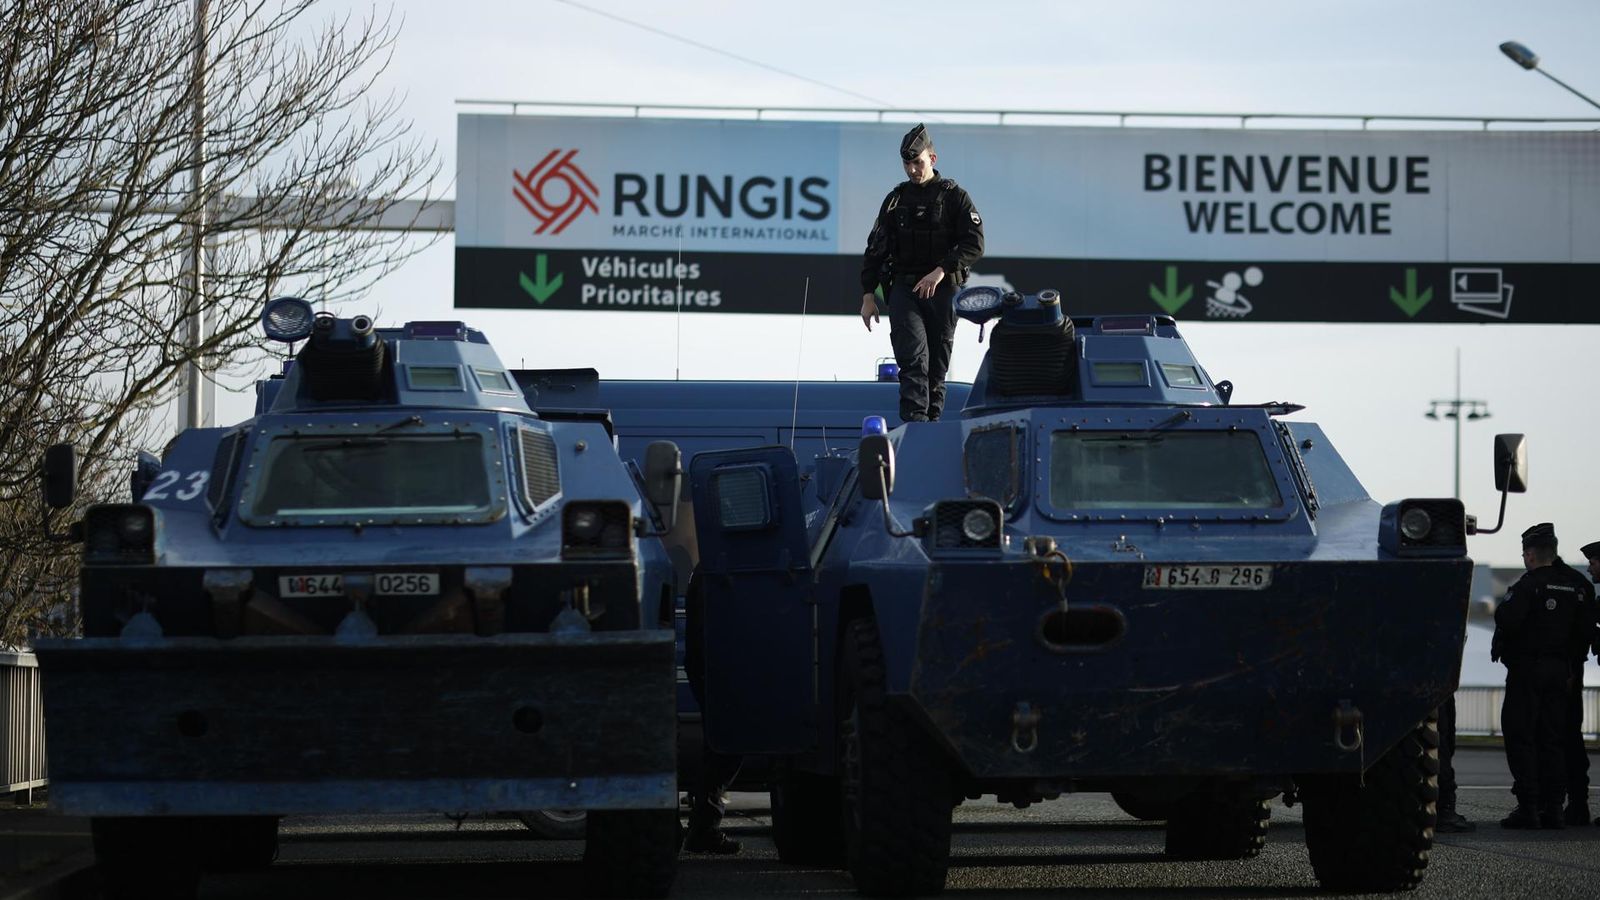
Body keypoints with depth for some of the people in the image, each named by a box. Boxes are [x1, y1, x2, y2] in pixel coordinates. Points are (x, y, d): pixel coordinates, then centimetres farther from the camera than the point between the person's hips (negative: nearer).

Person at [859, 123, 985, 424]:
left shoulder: (954, 196, 3)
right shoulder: (896, 199, 12)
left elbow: (975, 244, -7)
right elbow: (875, 249, 15)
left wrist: (941, 270, -20)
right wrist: (868, 295, 7)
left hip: (943, 290, -1)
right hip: (903, 287, 1)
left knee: (937, 364, 3)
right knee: (914, 357, -15)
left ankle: (932, 423, 10)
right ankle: (915, 423, -24)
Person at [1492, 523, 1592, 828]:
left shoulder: (1529, 584, -14)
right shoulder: (1578, 586, 8)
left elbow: (1507, 620, -23)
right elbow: (1586, 631, 9)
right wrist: (1572, 666, 14)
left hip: (1526, 668, -6)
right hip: (1559, 671, 6)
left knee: (1521, 738, -2)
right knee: (1552, 740, 11)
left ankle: (1528, 807, -7)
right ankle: (1553, 807, 9)